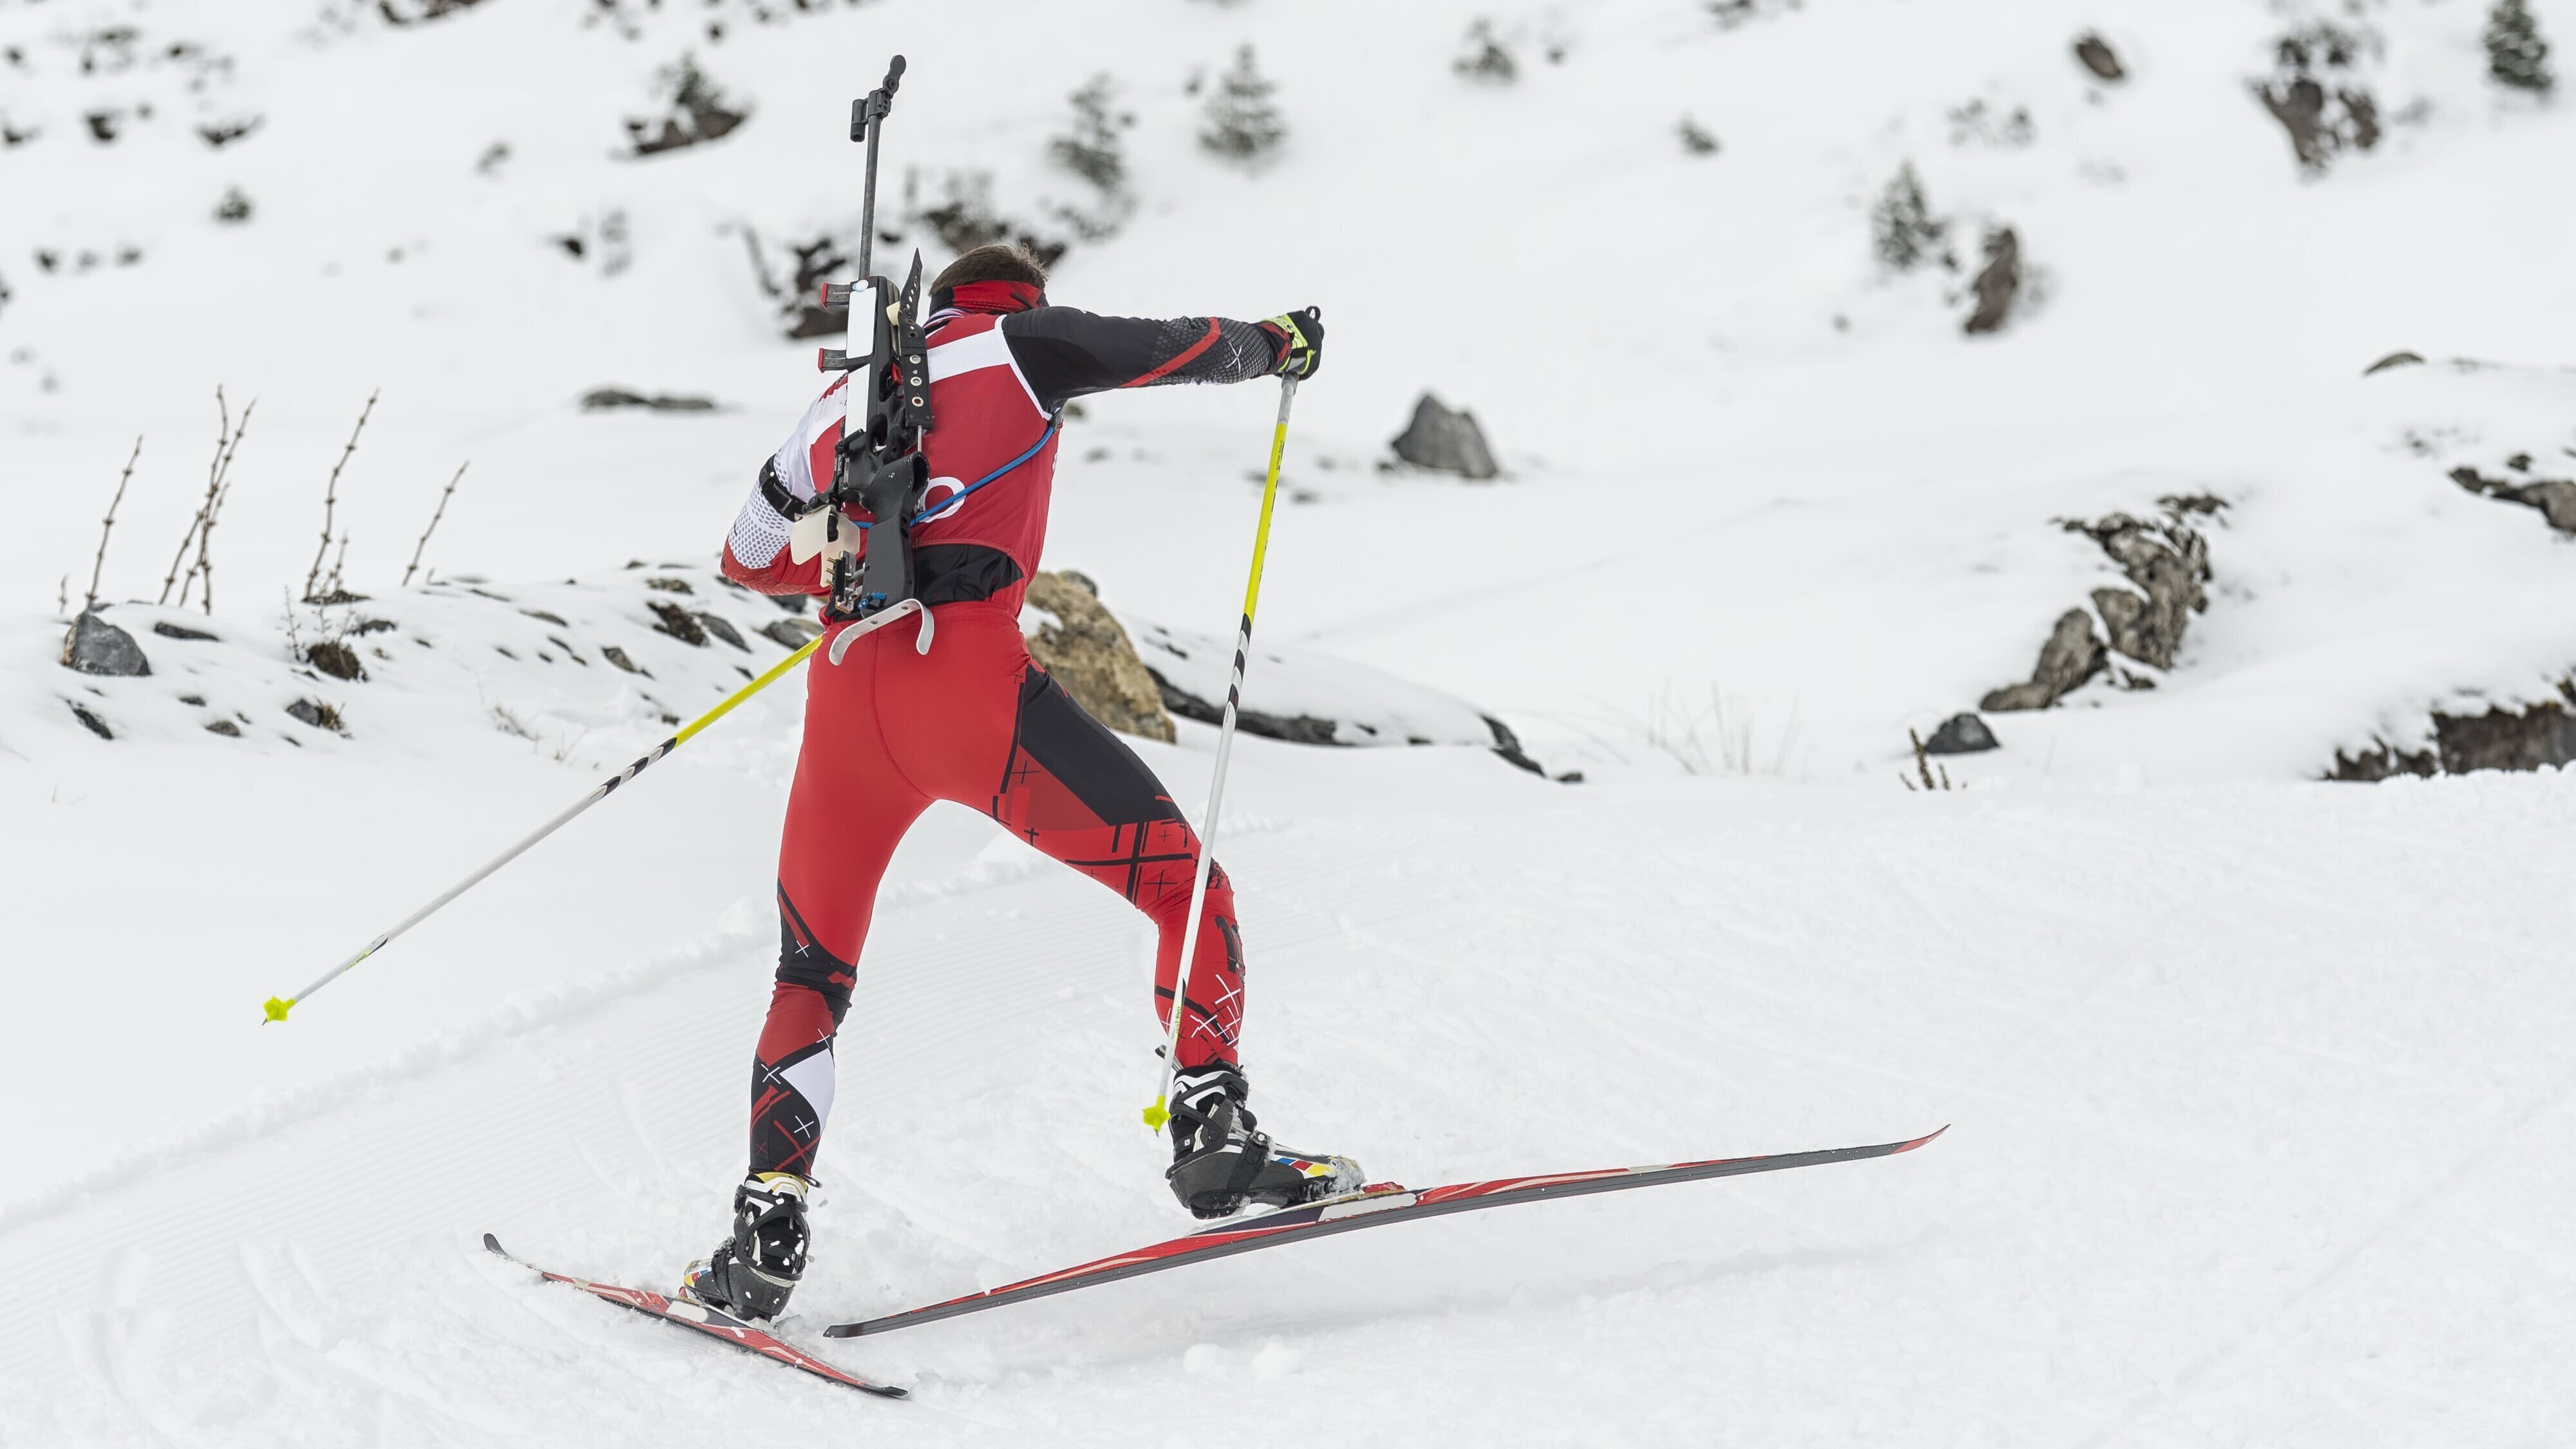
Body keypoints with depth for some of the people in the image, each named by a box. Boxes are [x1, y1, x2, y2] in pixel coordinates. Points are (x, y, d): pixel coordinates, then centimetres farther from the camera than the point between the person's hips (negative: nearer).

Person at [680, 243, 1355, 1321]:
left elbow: (746, 558, 38)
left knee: (812, 979, 20)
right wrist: (1282, 343, 42)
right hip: (969, 677, -5)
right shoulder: (1017, 340, 14)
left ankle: (768, 1225, 8)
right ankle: (1213, 1131, -8)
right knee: (1184, 882, 6)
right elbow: (1184, 347, 22)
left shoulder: (842, 398, 27)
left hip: (846, 698, 5)